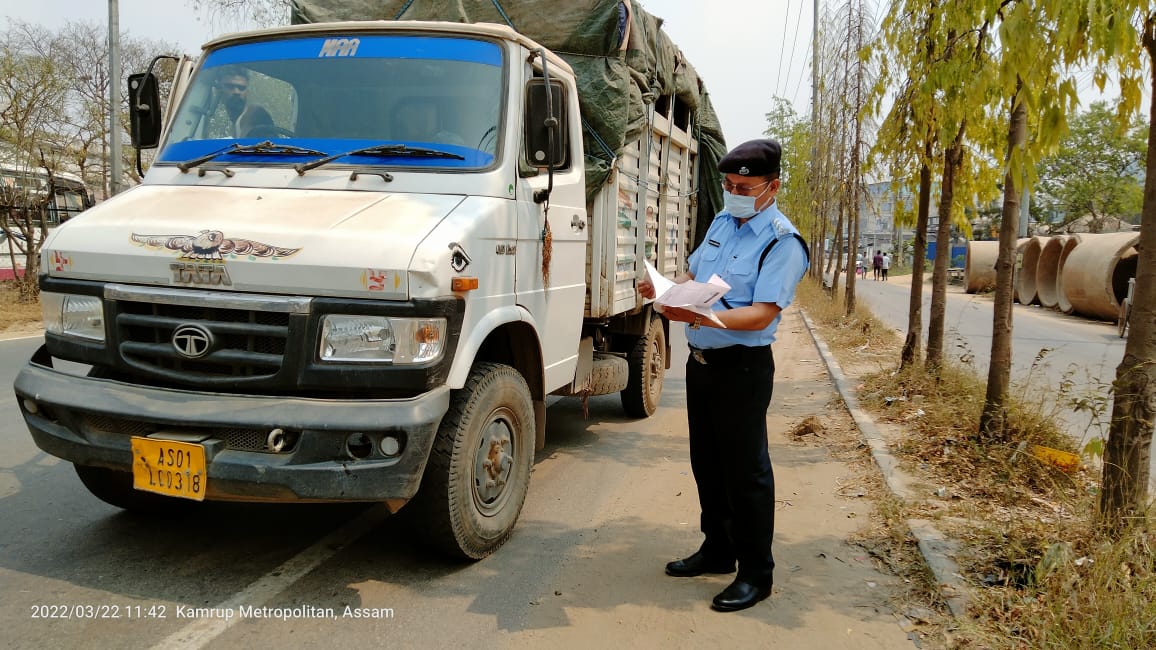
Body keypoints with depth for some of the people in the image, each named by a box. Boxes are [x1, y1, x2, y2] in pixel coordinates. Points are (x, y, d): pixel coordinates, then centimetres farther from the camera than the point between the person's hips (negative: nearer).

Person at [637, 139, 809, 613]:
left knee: (745, 471, 0)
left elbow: (762, 314, -24)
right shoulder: (722, 223, 10)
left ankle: (756, 573, 14)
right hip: (701, 360, 8)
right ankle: (717, 550, 34)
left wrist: (703, 317, -37)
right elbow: (693, 275, 19)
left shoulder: (782, 242, -14)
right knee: (706, 462, 17)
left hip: (742, 368, -8)